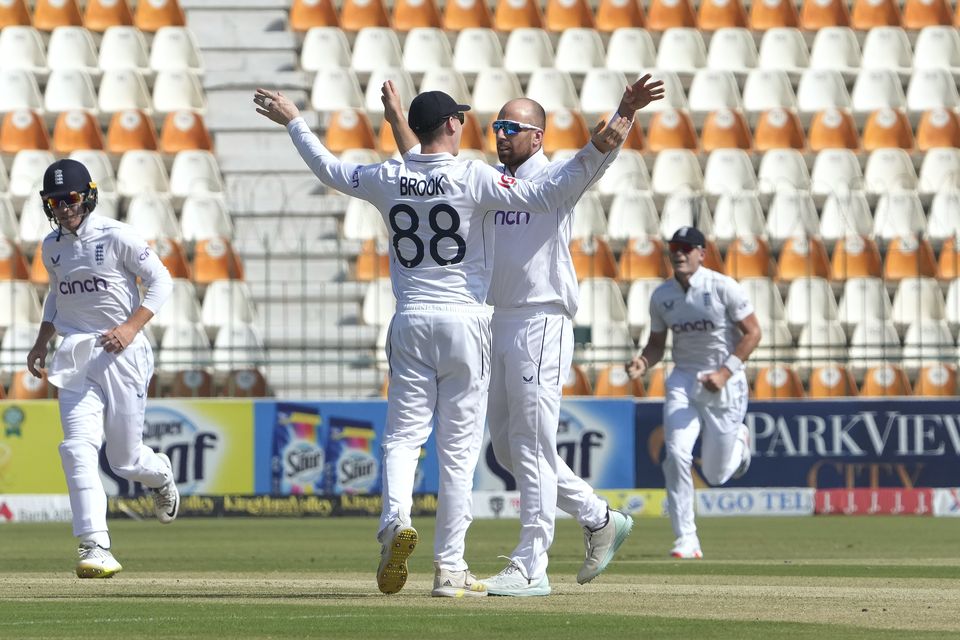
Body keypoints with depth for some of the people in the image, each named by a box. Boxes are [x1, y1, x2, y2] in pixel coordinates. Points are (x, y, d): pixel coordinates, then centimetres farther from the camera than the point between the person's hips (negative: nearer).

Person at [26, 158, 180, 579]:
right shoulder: (52, 247, 10)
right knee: (78, 447, -16)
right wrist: (41, 343, 15)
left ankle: (161, 475, 42)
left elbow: (160, 281, -6)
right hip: (75, 358, 4)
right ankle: (95, 547, -23)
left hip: (122, 352, -4)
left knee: (125, 460, 3)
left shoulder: (116, 237, -8)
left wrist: (131, 326, -18)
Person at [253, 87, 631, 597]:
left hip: (410, 324, 2)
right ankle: (449, 568, 3)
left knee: (403, 434, 9)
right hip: (465, 323, -2)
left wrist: (293, 122, 34)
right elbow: (547, 197, -18)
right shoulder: (473, 178, -9)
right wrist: (594, 152, -22)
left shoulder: (388, 180, 2)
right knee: (458, 446, 2)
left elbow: (330, 170, 19)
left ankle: (396, 519, -21)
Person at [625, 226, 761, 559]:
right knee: (677, 454, -18)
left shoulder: (723, 287, -13)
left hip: (725, 383, -3)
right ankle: (686, 539, -12)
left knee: (717, 475, 5)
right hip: (684, 380, 3)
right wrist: (643, 362, -13)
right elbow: (656, 344, 10)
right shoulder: (661, 295, 1)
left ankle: (739, 440, 42)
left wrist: (725, 372, -20)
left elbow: (753, 333, -10)